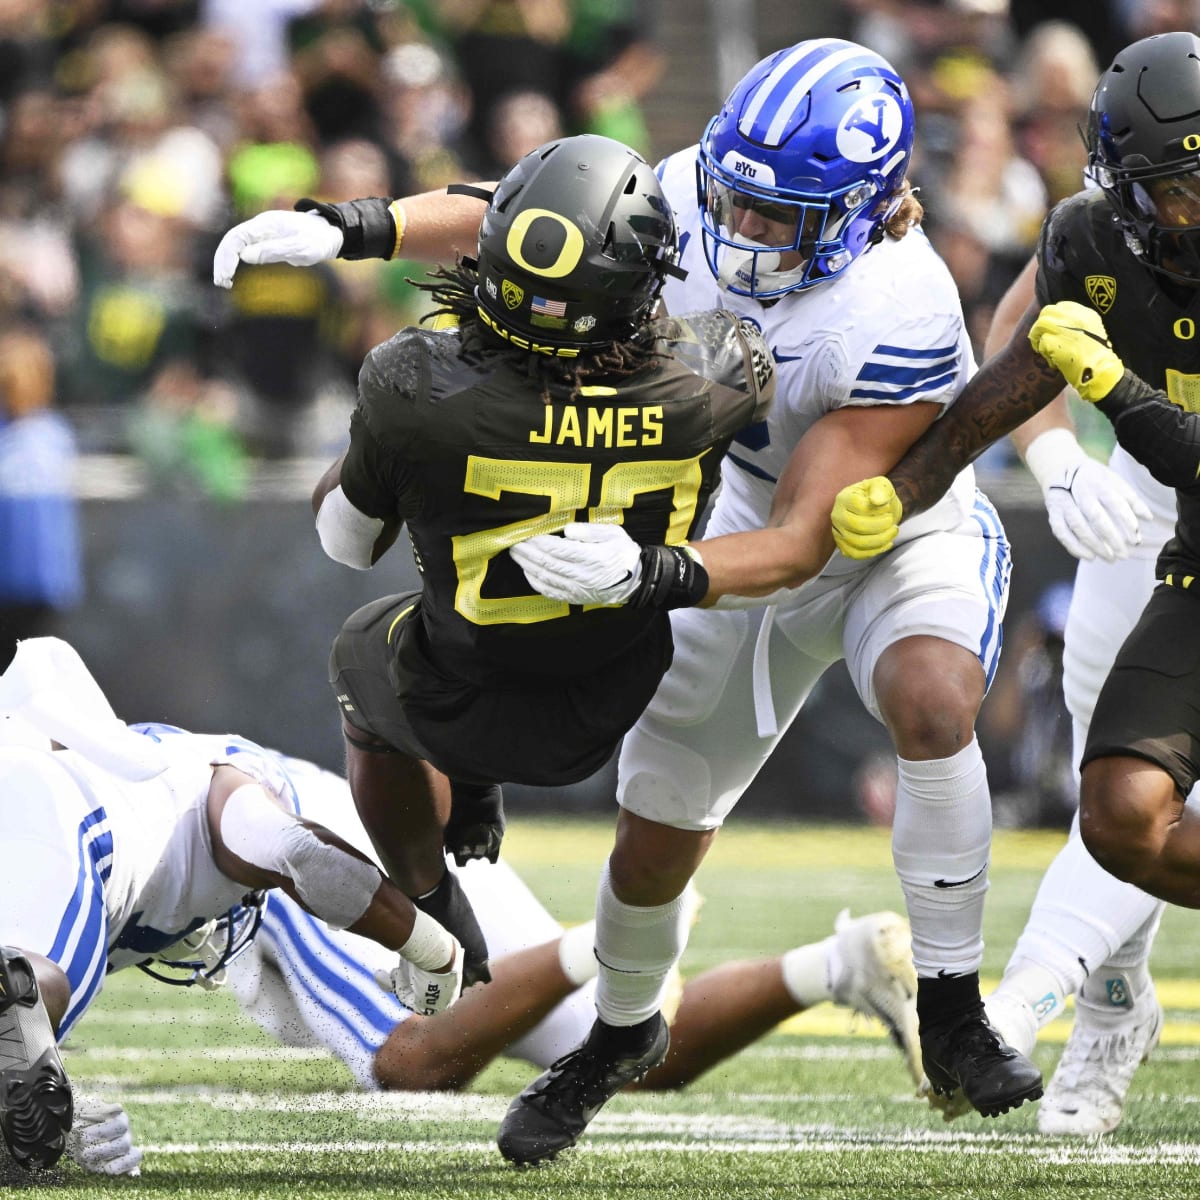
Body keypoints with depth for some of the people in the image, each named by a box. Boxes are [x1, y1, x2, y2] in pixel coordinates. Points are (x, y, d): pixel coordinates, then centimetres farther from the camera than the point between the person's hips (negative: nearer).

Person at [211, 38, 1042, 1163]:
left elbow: (801, 545, -37)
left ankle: (952, 1022, -24)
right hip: (755, 528, 5)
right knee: (657, 826, 8)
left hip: (904, 537, -5)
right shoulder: (694, 195, -23)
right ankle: (621, 1028, 38)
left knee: (931, 699, -37)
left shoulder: (897, 321, -38)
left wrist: (642, 572, -51)